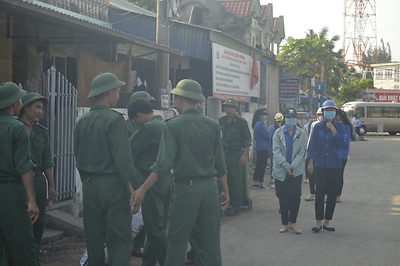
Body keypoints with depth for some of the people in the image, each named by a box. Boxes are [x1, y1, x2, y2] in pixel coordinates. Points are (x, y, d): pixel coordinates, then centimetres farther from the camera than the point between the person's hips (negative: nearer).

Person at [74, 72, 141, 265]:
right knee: (119, 238, -3)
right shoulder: (114, 119, -12)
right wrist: (134, 186, -16)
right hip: (112, 184, -6)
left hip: (89, 185, 6)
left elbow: (78, 155, 13)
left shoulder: (81, 122, 8)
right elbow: (123, 157, -18)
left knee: (94, 237, 13)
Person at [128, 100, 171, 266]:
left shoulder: (149, 127, -15)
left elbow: (129, 150, -11)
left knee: (155, 228, -3)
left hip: (152, 182, -9)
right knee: (158, 226, 14)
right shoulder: (164, 125, 13)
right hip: (166, 180, 9)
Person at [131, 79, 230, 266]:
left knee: (177, 243, 5)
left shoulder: (173, 125, -8)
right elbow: (220, 163, 7)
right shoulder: (212, 125, 4)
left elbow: (164, 163, -16)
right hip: (210, 188, 4)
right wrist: (226, 191, 16)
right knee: (210, 242, 10)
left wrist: (142, 190, -16)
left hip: (185, 189, -4)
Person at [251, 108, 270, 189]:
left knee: (258, 164, 13)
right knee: (262, 165, -5)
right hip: (263, 148, -10)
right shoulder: (260, 124, -16)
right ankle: (260, 182, -3)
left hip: (258, 147, 10)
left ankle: (255, 182, 17)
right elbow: (267, 136, -13)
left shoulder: (256, 124, 13)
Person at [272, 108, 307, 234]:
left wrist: (293, 166, -14)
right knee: (283, 198, 3)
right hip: (281, 171, 0)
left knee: (295, 197, 0)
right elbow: (276, 150, -5)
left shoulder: (301, 134, 3)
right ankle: (285, 224, 13)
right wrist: (285, 165, -16)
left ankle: (293, 222, 12)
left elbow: (302, 152, -2)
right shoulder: (278, 133, 2)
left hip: (296, 171, 0)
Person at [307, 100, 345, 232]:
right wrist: (311, 162, -1)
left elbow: (341, 144, -7)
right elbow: (312, 145, 3)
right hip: (320, 165, -1)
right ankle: (319, 222, 4)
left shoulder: (339, 126, 4)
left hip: (335, 165, 1)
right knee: (319, 193, -3)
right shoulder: (318, 127, 2)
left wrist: (333, 130, -14)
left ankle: (327, 221, 15)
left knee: (332, 194, 4)